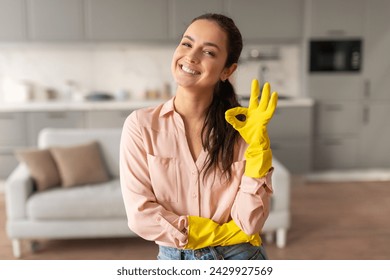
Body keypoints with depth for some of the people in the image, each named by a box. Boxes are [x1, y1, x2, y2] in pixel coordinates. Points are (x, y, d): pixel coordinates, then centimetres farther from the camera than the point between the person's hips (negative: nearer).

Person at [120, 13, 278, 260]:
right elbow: (141, 215, -15)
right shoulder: (141, 124, -12)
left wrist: (257, 144, -23)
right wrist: (229, 232, -13)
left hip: (241, 257, 0)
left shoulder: (241, 128, -10)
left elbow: (250, 222, -14)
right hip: (174, 260, 0)